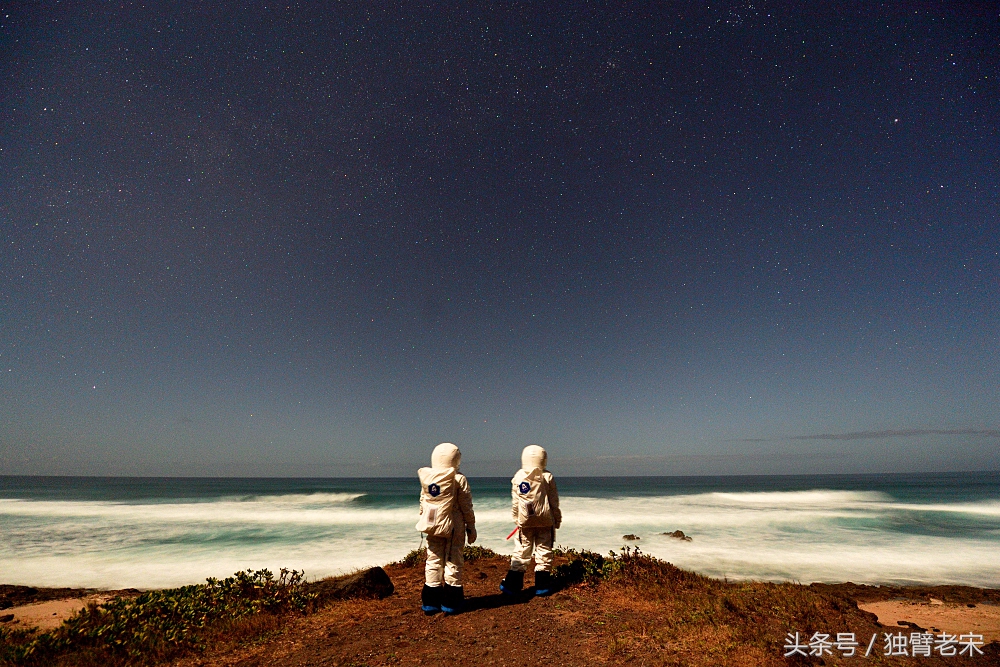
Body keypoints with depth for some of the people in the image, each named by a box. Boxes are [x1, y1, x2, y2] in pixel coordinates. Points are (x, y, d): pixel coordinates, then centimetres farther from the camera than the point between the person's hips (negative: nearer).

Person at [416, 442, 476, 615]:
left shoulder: (426, 479, 2)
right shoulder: (458, 479, -10)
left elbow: (423, 503, 10)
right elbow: (466, 507, -7)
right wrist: (471, 526, 2)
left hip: (433, 527, 4)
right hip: (454, 526, -4)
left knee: (433, 561, 12)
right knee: (453, 562, 7)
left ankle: (430, 602, 18)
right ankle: (451, 602, 13)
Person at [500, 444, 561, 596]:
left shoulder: (518, 477, -2)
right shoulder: (547, 477, -4)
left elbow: (515, 502, 3)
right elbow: (554, 501, 0)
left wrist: (516, 519, 14)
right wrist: (557, 518, 11)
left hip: (525, 521, 1)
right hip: (545, 521, -1)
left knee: (521, 552, 9)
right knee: (544, 552, 9)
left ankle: (513, 584, 12)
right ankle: (542, 585, 13)